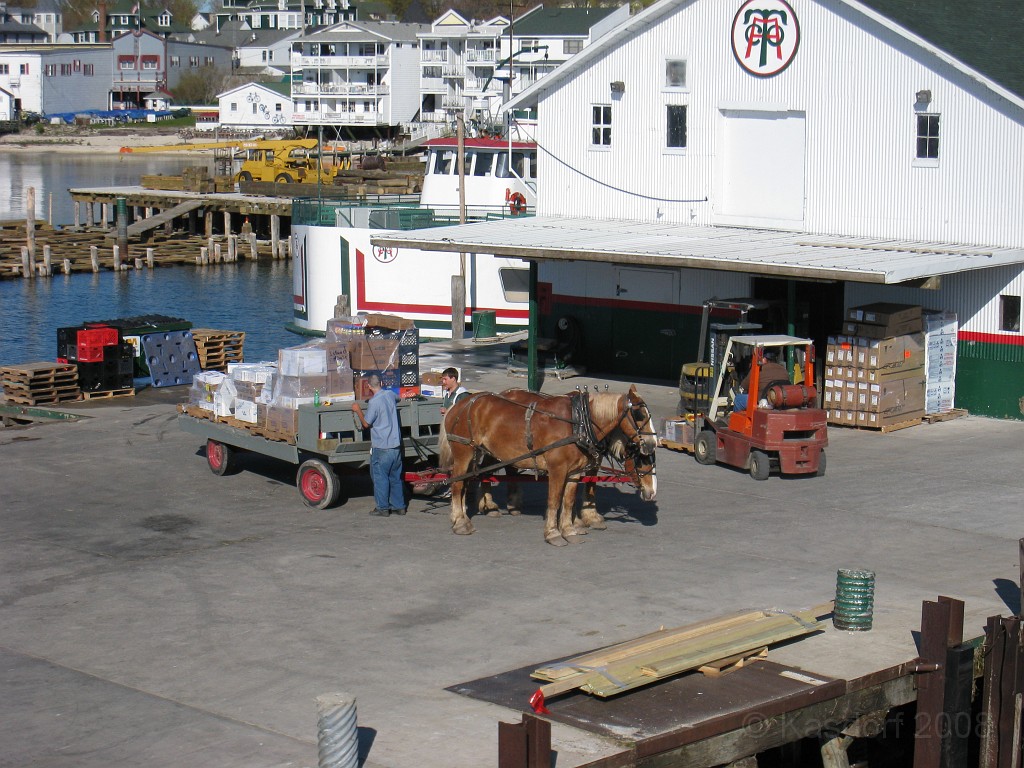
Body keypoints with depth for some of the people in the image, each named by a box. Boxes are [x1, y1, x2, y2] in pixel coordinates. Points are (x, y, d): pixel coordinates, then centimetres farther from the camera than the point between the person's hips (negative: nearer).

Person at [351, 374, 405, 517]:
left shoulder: (374, 402, -17)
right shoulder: (391, 395, 3)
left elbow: (366, 424, -10)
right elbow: (398, 398, 30)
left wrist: (358, 410, 4)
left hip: (381, 447, -7)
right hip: (396, 445, 7)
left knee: (380, 477, 3)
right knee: (395, 477, 14)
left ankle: (382, 508, 5)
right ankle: (399, 506, 17)